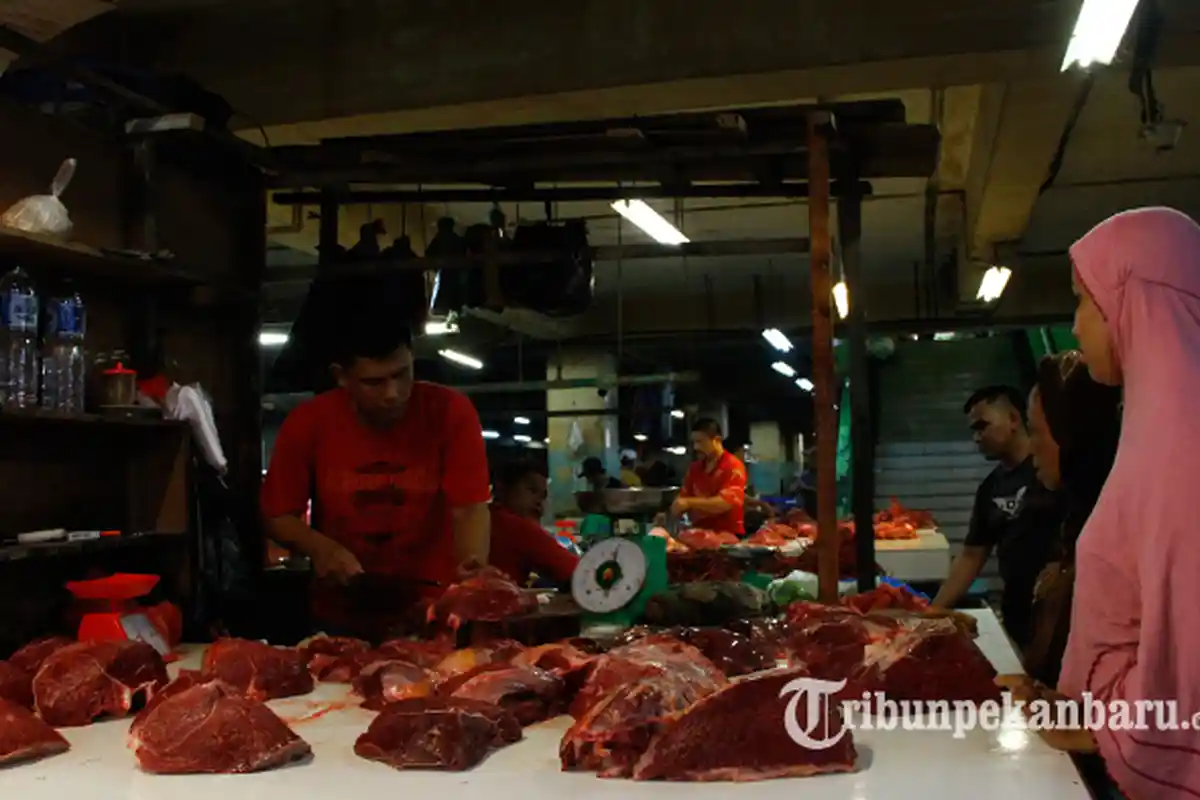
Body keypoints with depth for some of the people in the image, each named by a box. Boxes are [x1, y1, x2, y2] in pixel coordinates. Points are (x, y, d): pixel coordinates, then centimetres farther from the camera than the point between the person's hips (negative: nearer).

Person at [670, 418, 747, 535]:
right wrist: (669, 514, -2)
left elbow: (726, 503, -18)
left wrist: (689, 502, -22)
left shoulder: (733, 467, -7)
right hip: (700, 534, 5)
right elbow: (684, 497, 18)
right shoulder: (695, 468, 12)